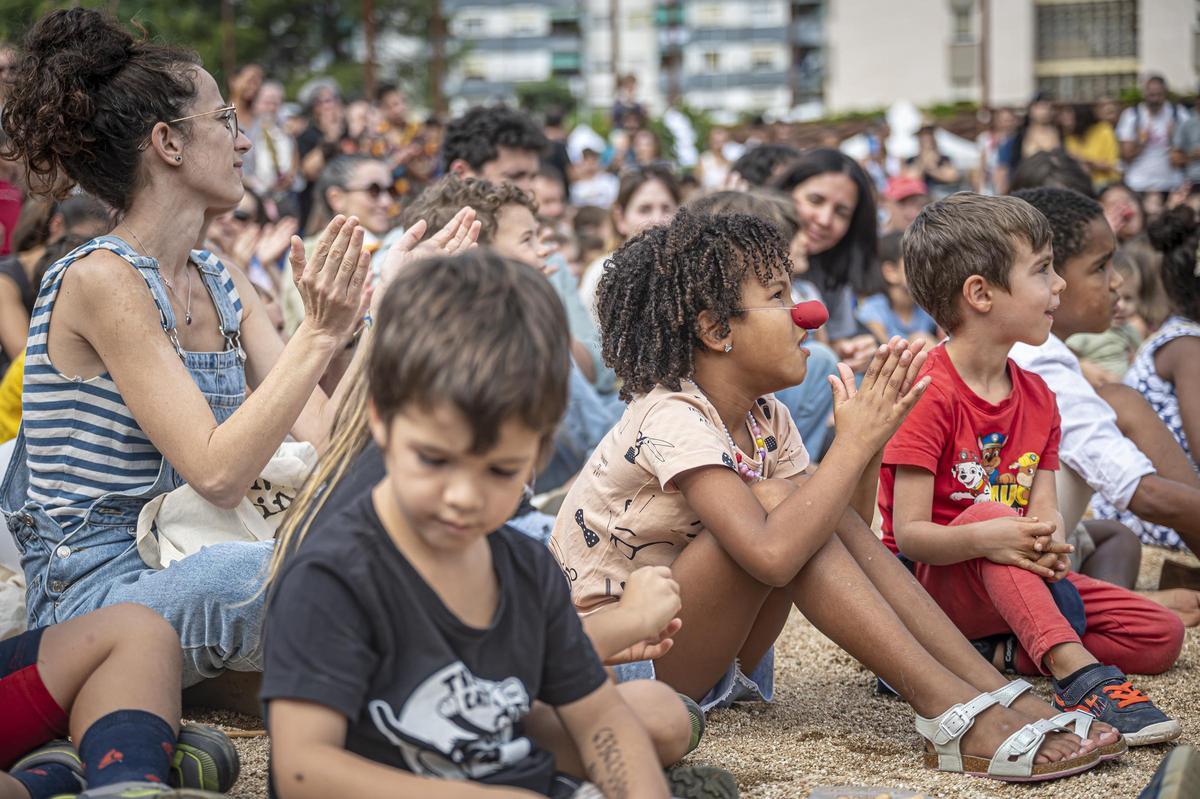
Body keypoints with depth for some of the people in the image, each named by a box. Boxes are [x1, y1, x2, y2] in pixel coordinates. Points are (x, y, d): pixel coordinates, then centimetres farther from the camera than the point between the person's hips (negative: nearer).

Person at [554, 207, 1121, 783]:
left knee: (811, 504, -14)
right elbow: (772, 556, -38)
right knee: (776, 500, -26)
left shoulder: (765, 418, 3)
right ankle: (956, 714, -28)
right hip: (614, 657, -8)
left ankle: (1000, 695, -18)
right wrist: (854, 441, -30)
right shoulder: (671, 419, -24)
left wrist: (869, 442, -16)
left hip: (712, 656, 8)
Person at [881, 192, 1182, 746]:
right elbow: (909, 533, -21)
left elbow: (1044, 511, -2)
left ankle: (992, 652, -12)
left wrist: (1050, 542, -27)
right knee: (992, 513, -38)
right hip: (933, 582, -7)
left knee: (1161, 635, -5)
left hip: (1014, 583, 7)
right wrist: (983, 538, -41)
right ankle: (1079, 674, -48)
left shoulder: (1036, 397, 6)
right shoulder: (930, 393, -17)